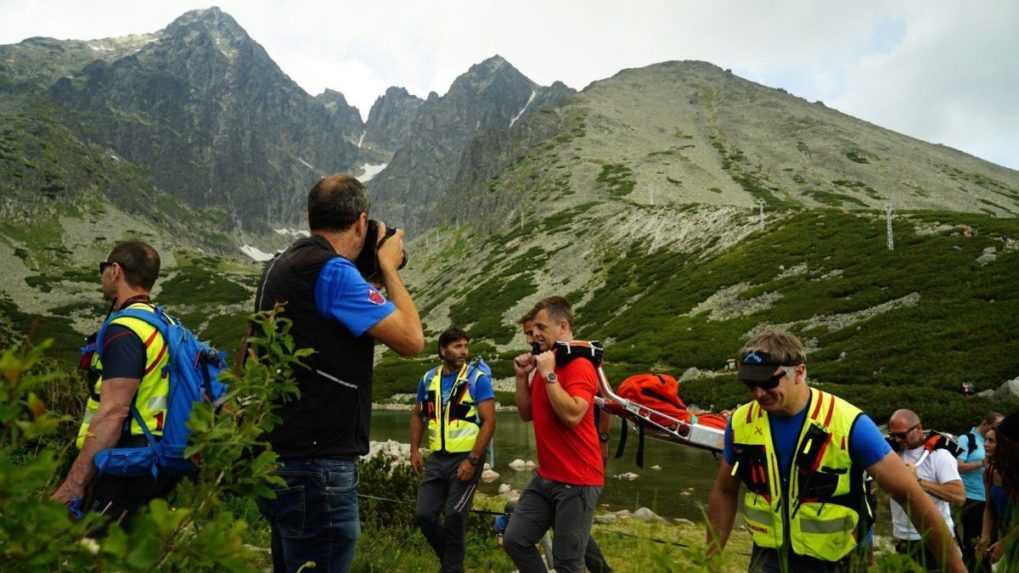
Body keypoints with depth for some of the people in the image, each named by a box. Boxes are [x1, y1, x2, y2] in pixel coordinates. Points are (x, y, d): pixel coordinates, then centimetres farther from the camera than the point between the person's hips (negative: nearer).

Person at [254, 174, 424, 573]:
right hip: (315, 462, -10)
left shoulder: (281, 267, 12)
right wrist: (388, 266, -2)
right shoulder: (332, 270, -17)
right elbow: (411, 340, -15)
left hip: (283, 457, 10)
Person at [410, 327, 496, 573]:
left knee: (454, 518, -4)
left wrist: (472, 460, -18)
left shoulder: (477, 378, -9)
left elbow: (489, 421, -13)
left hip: (466, 458, -5)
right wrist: (414, 450, 8)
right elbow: (417, 415, 18)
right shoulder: (428, 378, 5)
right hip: (437, 458, 5)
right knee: (425, 515, 4)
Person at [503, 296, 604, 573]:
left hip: (576, 481, -8)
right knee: (514, 540, 8)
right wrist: (522, 376, 2)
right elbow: (526, 414, 15)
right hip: (545, 477, 8)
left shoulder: (580, 366, -16)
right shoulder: (543, 363, 10)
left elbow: (573, 415, -29)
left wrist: (549, 374, -23)